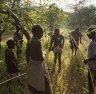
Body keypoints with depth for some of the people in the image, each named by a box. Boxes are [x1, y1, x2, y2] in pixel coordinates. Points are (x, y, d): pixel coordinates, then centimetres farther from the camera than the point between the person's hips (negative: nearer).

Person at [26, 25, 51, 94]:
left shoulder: (30, 41, 1)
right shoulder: (37, 42, -24)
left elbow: (27, 54, 11)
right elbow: (41, 58, -26)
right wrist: (43, 54, -5)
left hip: (31, 66, 8)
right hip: (38, 67, -8)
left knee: (34, 86, 22)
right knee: (42, 87, 6)